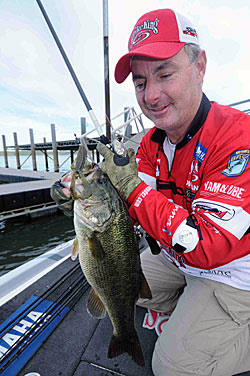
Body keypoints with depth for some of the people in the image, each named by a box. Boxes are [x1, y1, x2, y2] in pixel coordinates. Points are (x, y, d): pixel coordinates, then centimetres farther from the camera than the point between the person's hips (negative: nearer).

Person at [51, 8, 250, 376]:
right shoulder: (151, 142, -5)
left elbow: (207, 246, -33)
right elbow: (133, 205, -7)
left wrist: (131, 185, -34)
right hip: (179, 259, 7)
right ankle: (191, 314, 29)